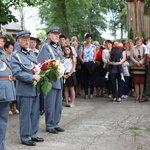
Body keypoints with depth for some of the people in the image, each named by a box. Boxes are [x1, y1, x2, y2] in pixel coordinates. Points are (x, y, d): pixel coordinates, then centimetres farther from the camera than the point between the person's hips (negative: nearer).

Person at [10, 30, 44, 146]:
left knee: (35, 113, 13)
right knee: (25, 115, 1)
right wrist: (32, 77, -22)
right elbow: (17, 72, -18)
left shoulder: (32, 53, 14)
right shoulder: (15, 55, -8)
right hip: (25, 90, -7)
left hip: (35, 89, 7)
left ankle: (33, 135, 26)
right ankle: (25, 138, 12)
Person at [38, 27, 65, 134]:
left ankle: (55, 124, 25)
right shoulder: (45, 46, -9)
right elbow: (43, 64, -16)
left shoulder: (58, 47, 16)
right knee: (50, 104, -1)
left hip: (59, 80, 8)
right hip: (51, 80, -8)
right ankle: (49, 126, 10)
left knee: (58, 104, 14)